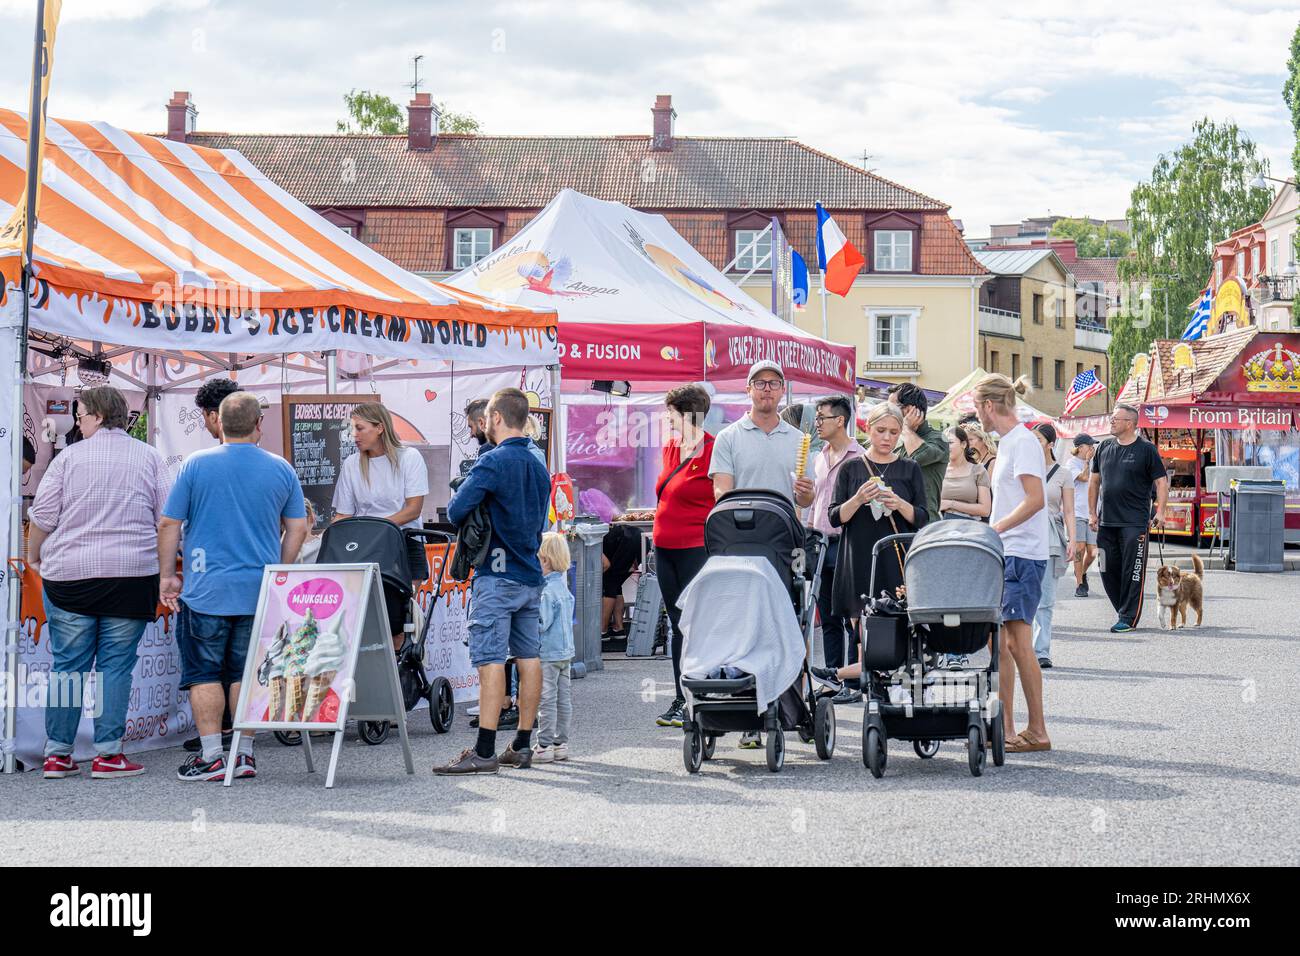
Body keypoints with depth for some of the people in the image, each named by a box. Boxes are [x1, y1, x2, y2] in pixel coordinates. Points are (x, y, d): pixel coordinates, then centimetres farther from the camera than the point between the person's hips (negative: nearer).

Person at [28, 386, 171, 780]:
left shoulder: (69, 456, 2)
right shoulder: (149, 457, 5)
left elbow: (42, 517, 2)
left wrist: (34, 557, 17)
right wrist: (165, 570, 14)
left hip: (69, 575, 0)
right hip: (132, 576, 0)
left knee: (66, 665, 6)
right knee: (116, 666, 3)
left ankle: (57, 754, 8)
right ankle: (108, 754, 0)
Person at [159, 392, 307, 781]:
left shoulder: (195, 464, -3)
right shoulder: (281, 469, 3)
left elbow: (169, 524, -2)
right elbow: (297, 528, 7)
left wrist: (168, 576, 7)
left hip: (207, 589, -2)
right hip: (261, 590, 2)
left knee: (205, 673, 4)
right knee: (248, 673, 9)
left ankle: (211, 757, 0)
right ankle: (245, 755, 10)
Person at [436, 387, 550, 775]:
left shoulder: (493, 461, -12)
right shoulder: (539, 467, 14)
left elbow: (456, 512, -19)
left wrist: (455, 500, 3)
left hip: (496, 575, -8)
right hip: (531, 575, 8)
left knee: (491, 660, -10)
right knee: (528, 656, 9)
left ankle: (484, 752, -13)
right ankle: (522, 746, 13)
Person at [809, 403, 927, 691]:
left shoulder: (910, 469, 10)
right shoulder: (851, 469, 9)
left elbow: (922, 519, 7)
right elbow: (836, 518, 4)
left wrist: (900, 505, -13)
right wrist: (858, 500, -15)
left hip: (897, 560, 0)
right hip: (860, 558, 0)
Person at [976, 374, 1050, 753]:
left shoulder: (1022, 442, -11)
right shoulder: (1007, 443, 18)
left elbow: (1035, 499, -20)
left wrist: (994, 528, -24)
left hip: (1022, 555, -10)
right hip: (1004, 555, 10)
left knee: (1017, 643, -9)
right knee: (998, 643, 9)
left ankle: (1037, 731, -5)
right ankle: (1004, 728, 14)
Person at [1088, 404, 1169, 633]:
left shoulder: (1146, 449, -2)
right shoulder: (1104, 449, 13)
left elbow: (1161, 481, -2)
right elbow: (1094, 481, 19)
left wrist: (1160, 511, -13)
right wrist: (1092, 513, 13)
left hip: (1135, 523, -6)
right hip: (1106, 522, 6)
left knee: (1133, 572, -5)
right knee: (1108, 570, 7)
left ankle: (1128, 618, -1)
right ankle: (1125, 611, 21)